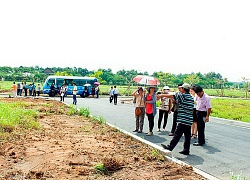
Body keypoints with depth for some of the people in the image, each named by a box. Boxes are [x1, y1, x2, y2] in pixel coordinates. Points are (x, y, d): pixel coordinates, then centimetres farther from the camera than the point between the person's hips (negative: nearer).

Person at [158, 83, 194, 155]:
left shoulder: (182, 95, -9)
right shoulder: (191, 97, 15)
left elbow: (171, 96, -6)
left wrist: (162, 95, 7)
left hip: (183, 119, -8)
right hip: (189, 120, 8)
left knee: (177, 134, -5)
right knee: (187, 136, 9)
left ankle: (170, 147, 0)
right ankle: (186, 150, 14)